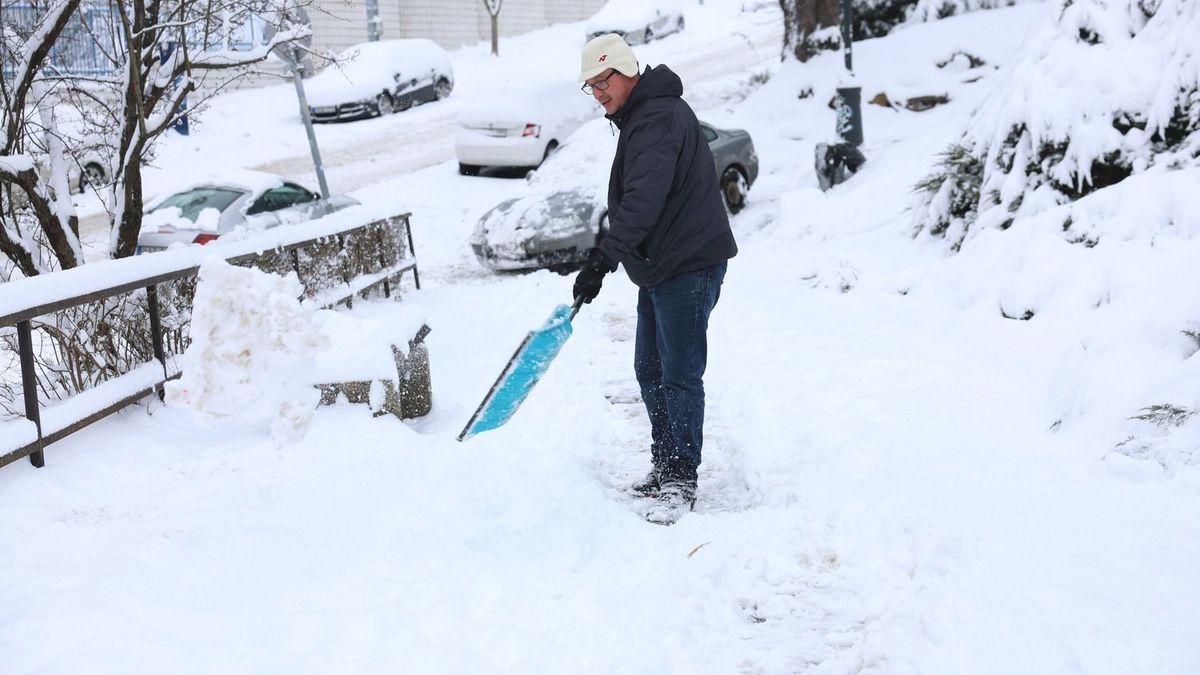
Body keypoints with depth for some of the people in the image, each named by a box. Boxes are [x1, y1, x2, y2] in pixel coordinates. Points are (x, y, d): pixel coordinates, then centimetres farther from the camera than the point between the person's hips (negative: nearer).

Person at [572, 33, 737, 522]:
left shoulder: (658, 118, -18)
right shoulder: (637, 118, 16)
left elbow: (642, 202, -30)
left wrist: (602, 261, -35)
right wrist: (608, 259, 27)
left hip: (689, 266, -11)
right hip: (660, 266, 11)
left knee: (679, 376, -6)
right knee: (650, 371, 15)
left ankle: (681, 480, 2)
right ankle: (665, 466, 26)